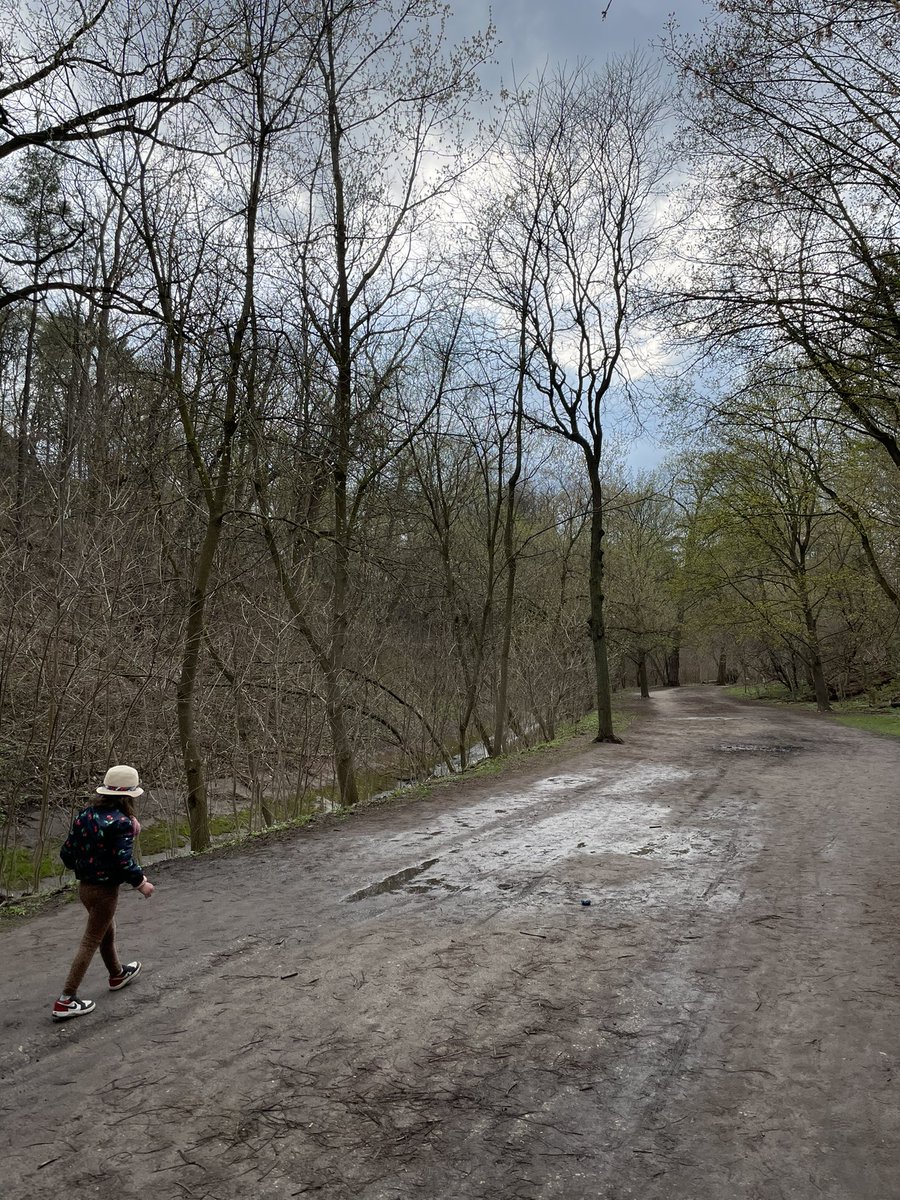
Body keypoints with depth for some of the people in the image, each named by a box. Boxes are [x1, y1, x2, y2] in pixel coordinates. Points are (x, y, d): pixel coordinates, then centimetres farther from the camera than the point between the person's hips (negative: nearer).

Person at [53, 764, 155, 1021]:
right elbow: (124, 862, -25)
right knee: (90, 943, 4)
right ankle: (66, 1001, 8)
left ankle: (117, 974, 48)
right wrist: (140, 883, -9)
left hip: (85, 885, 8)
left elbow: (66, 853, 2)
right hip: (105, 890, -8)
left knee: (108, 933, 27)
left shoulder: (85, 815, -1)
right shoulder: (121, 822, -23)